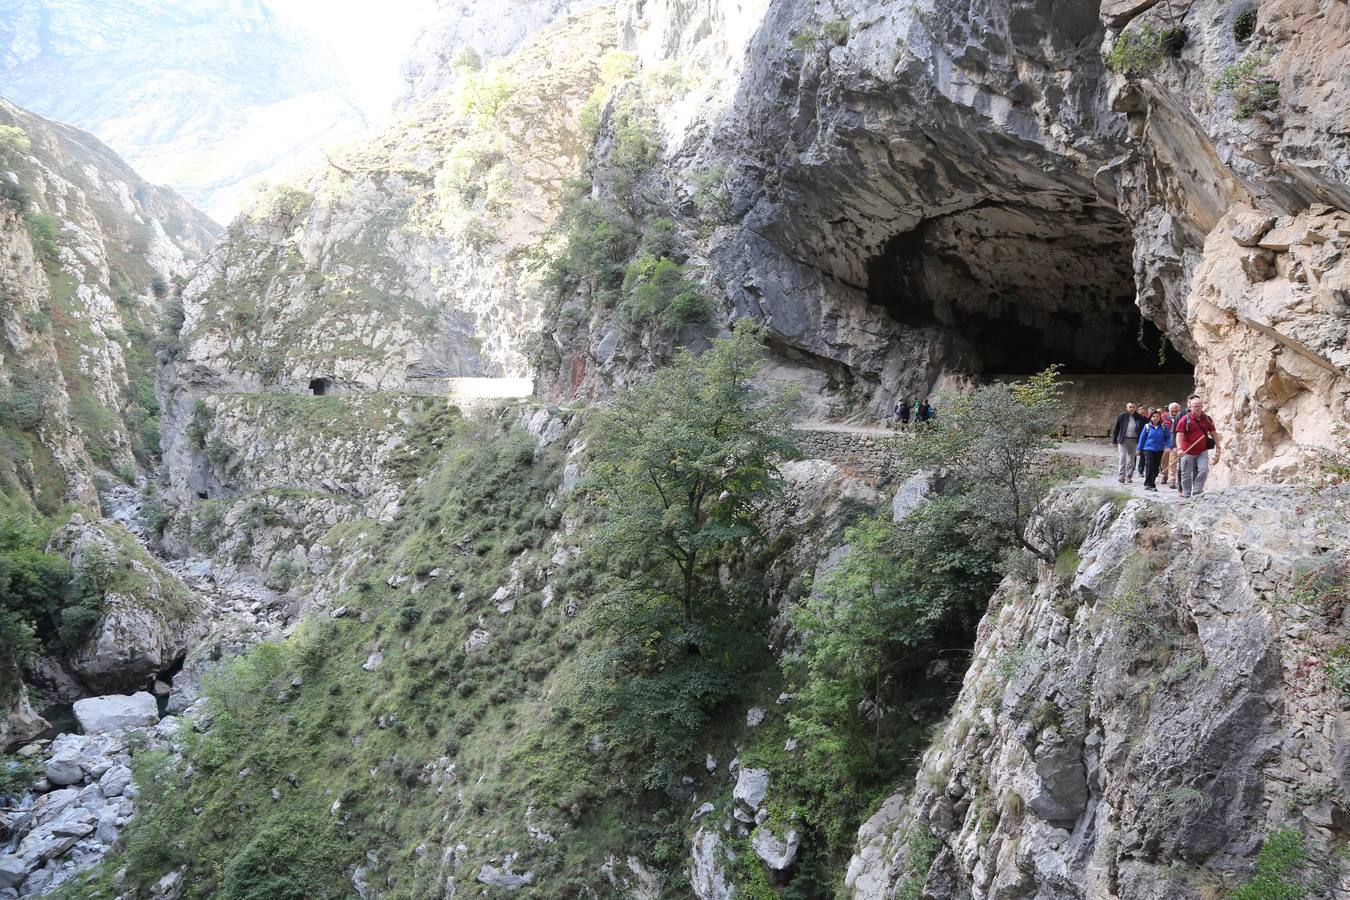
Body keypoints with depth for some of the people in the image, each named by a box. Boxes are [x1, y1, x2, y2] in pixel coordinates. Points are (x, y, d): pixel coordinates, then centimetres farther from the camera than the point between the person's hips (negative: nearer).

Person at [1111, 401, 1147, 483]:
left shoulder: (1139, 417, 4)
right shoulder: (1122, 416, 0)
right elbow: (1116, 429, 3)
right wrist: (1115, 441, 1)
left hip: (1134, 441, 2)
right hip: (1123, 440, -2)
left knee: (1131, 459, 10)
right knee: (1123, 458, -9)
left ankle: (1129, 476, 19)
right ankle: (1121, 476, -11)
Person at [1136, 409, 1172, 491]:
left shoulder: (1164, 427, -1)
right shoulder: (1147, 426, -2)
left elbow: (1168, 437, 1)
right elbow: (1142, 438, 3)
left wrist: (1168, 446, -13)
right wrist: (1139, 449, 6)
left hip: (1159, 450, 2)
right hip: (1148, 449, -2)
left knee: (1156, 468, 8)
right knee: (1149, 466, -9)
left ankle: (1152, 484, 18)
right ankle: (1147, 484, -4)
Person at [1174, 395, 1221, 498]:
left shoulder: (1207, 419, 5)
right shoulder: (1185, 419, -8)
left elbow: (1213, 433, 13)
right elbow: (1179, 434, -15)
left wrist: (1217, 448, 9)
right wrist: (1179, 448, -29)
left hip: (1202, 451, 3)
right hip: (1188, 452, -3)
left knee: (1204, 469, -14)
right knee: (1186, 474, 3)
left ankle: (1197, 491, -2)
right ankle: (1186, 494, 15)